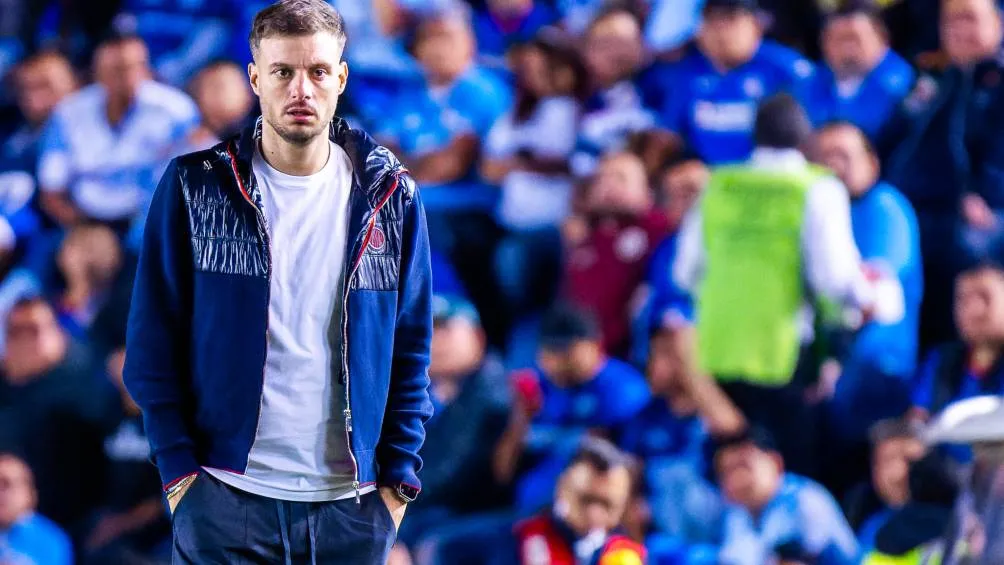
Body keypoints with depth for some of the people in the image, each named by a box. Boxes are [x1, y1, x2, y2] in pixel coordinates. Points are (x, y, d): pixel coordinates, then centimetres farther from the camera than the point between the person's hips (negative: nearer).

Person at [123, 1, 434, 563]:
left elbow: (411, 351, 8)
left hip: (352, 507, 2)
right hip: (224, 500, -1)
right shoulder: (194, 188, -1)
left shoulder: (391, 198, 4)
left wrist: (400, 476, 1)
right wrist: (177, 467, -7)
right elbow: (155, 343, 1)